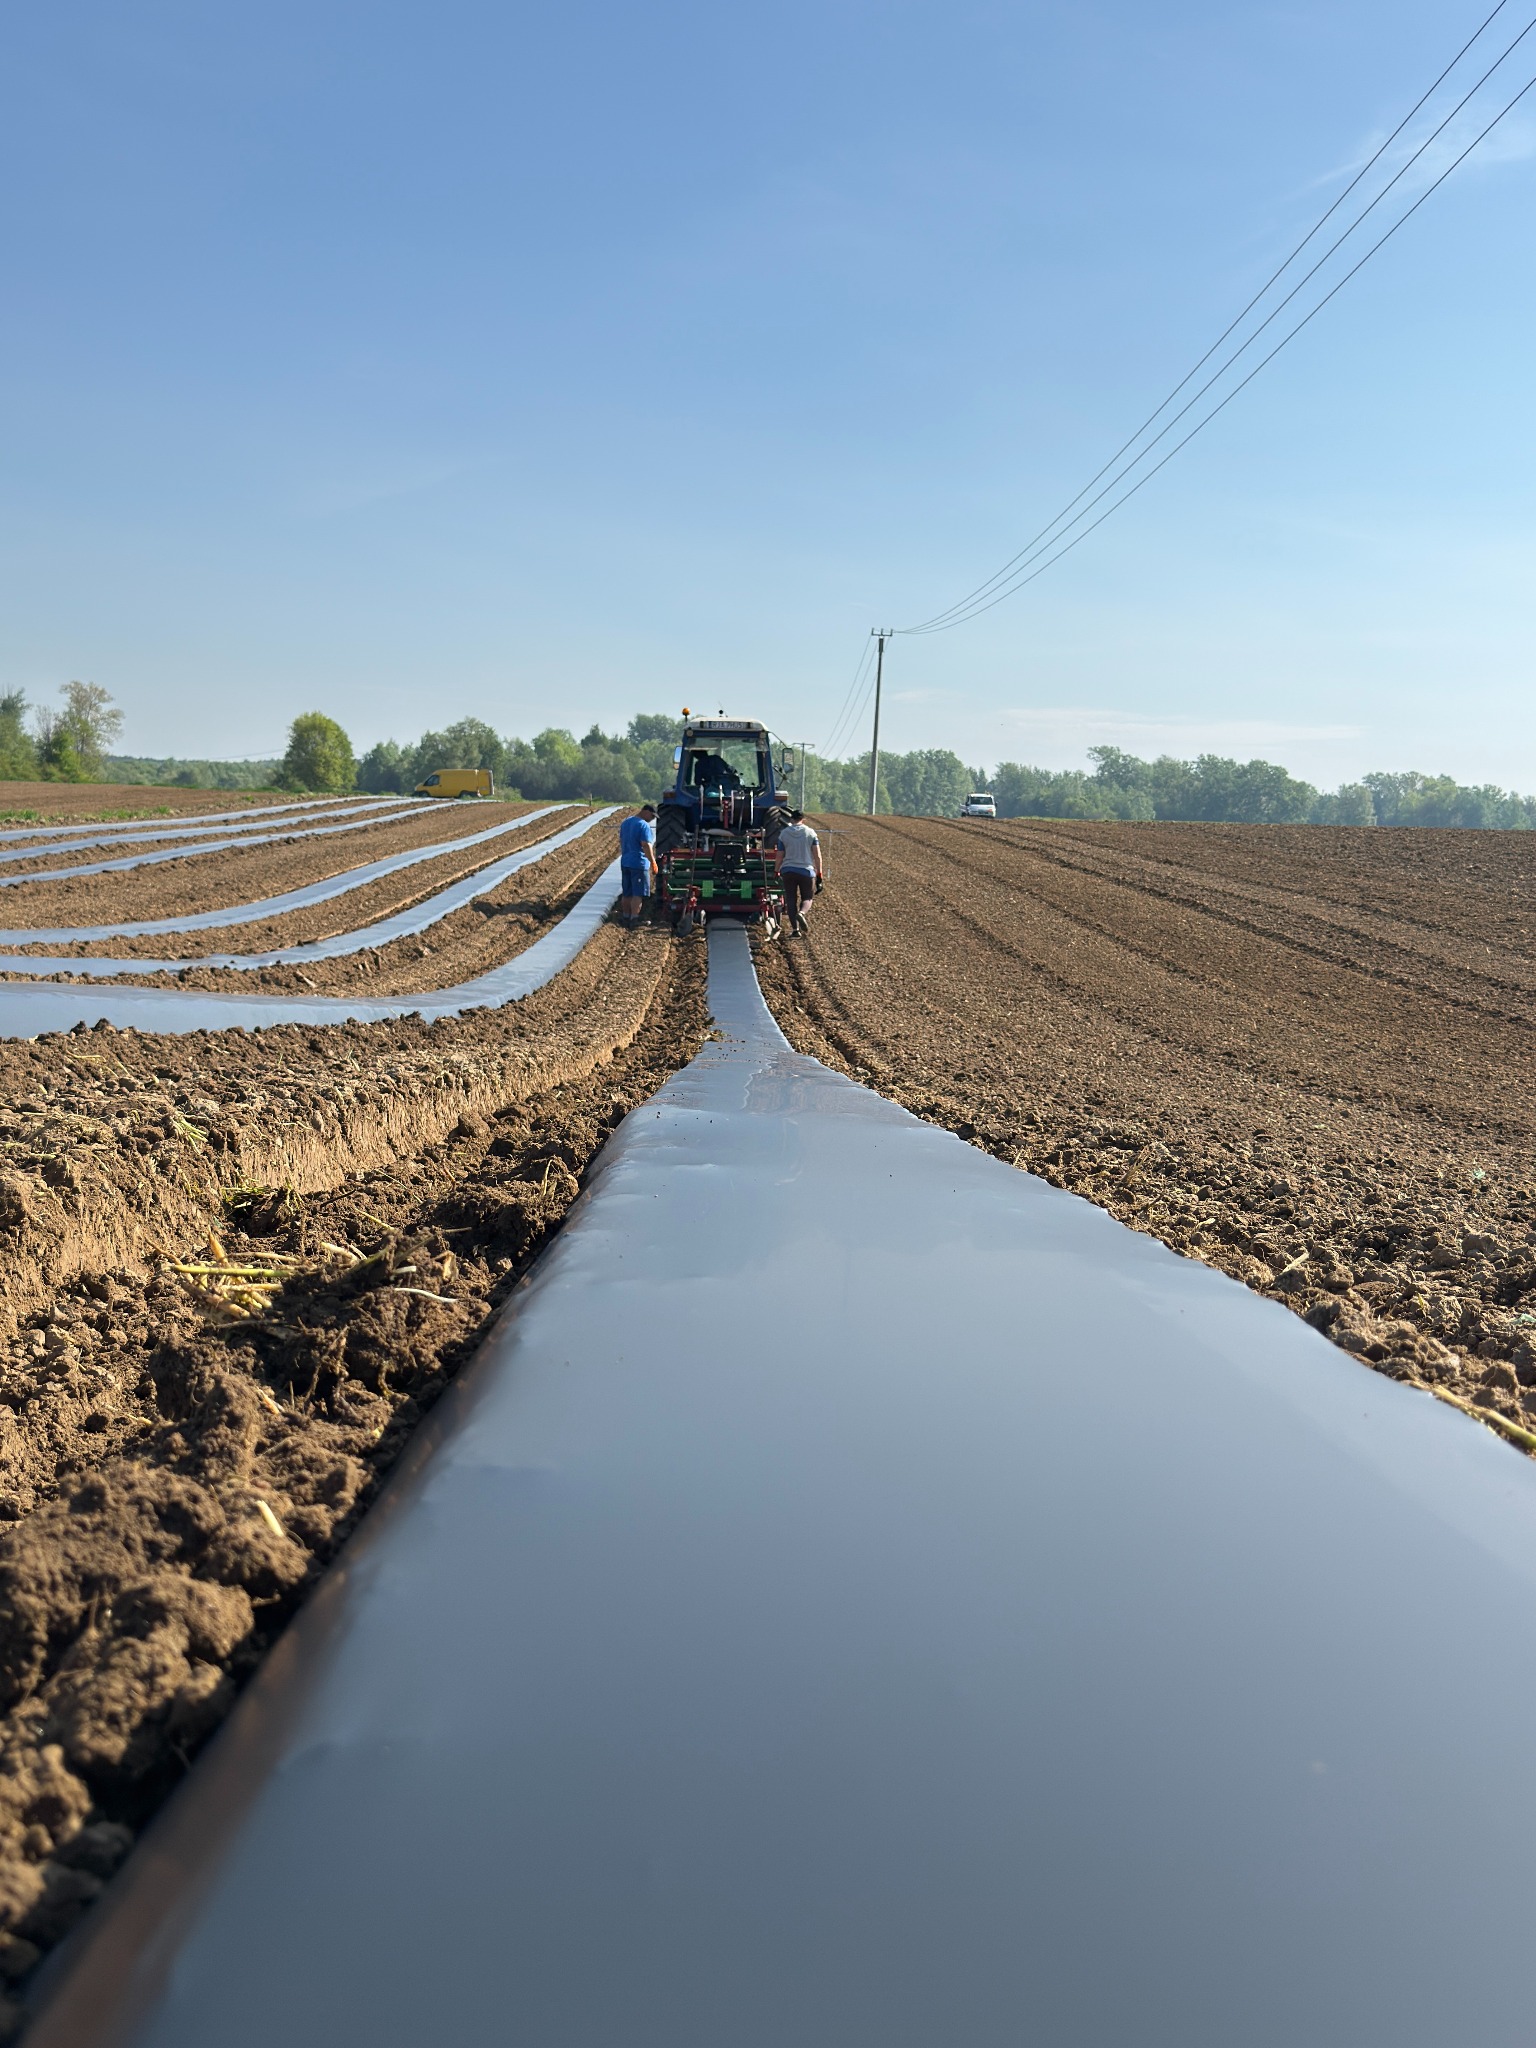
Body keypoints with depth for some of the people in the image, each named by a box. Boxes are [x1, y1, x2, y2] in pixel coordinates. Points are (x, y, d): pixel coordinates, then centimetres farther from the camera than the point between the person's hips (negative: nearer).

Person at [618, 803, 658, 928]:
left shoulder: (625, 823, 12)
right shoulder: (644, 825, -15)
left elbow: (621, 842, 20)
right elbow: (646, 846, -20)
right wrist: (653, 862, -17)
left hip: (625, 862, 8)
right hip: (639, 864, -8)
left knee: (626, 893, 14)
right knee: (638, 894, -5)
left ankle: (626, 917, 21)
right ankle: (634, 919, -9)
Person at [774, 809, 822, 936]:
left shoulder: (784, 833, 2)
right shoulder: (810, 833, 2)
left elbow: (780, 856, 3)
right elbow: (817, 856, -3)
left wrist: (778, 872, 15)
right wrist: (819, 873, 2)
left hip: (788, 870, 1)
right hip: (807, 871, 0)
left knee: (791, 900, 6)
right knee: (807, 898, 12)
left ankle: (795, 929, -3)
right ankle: (801, 913, -21)